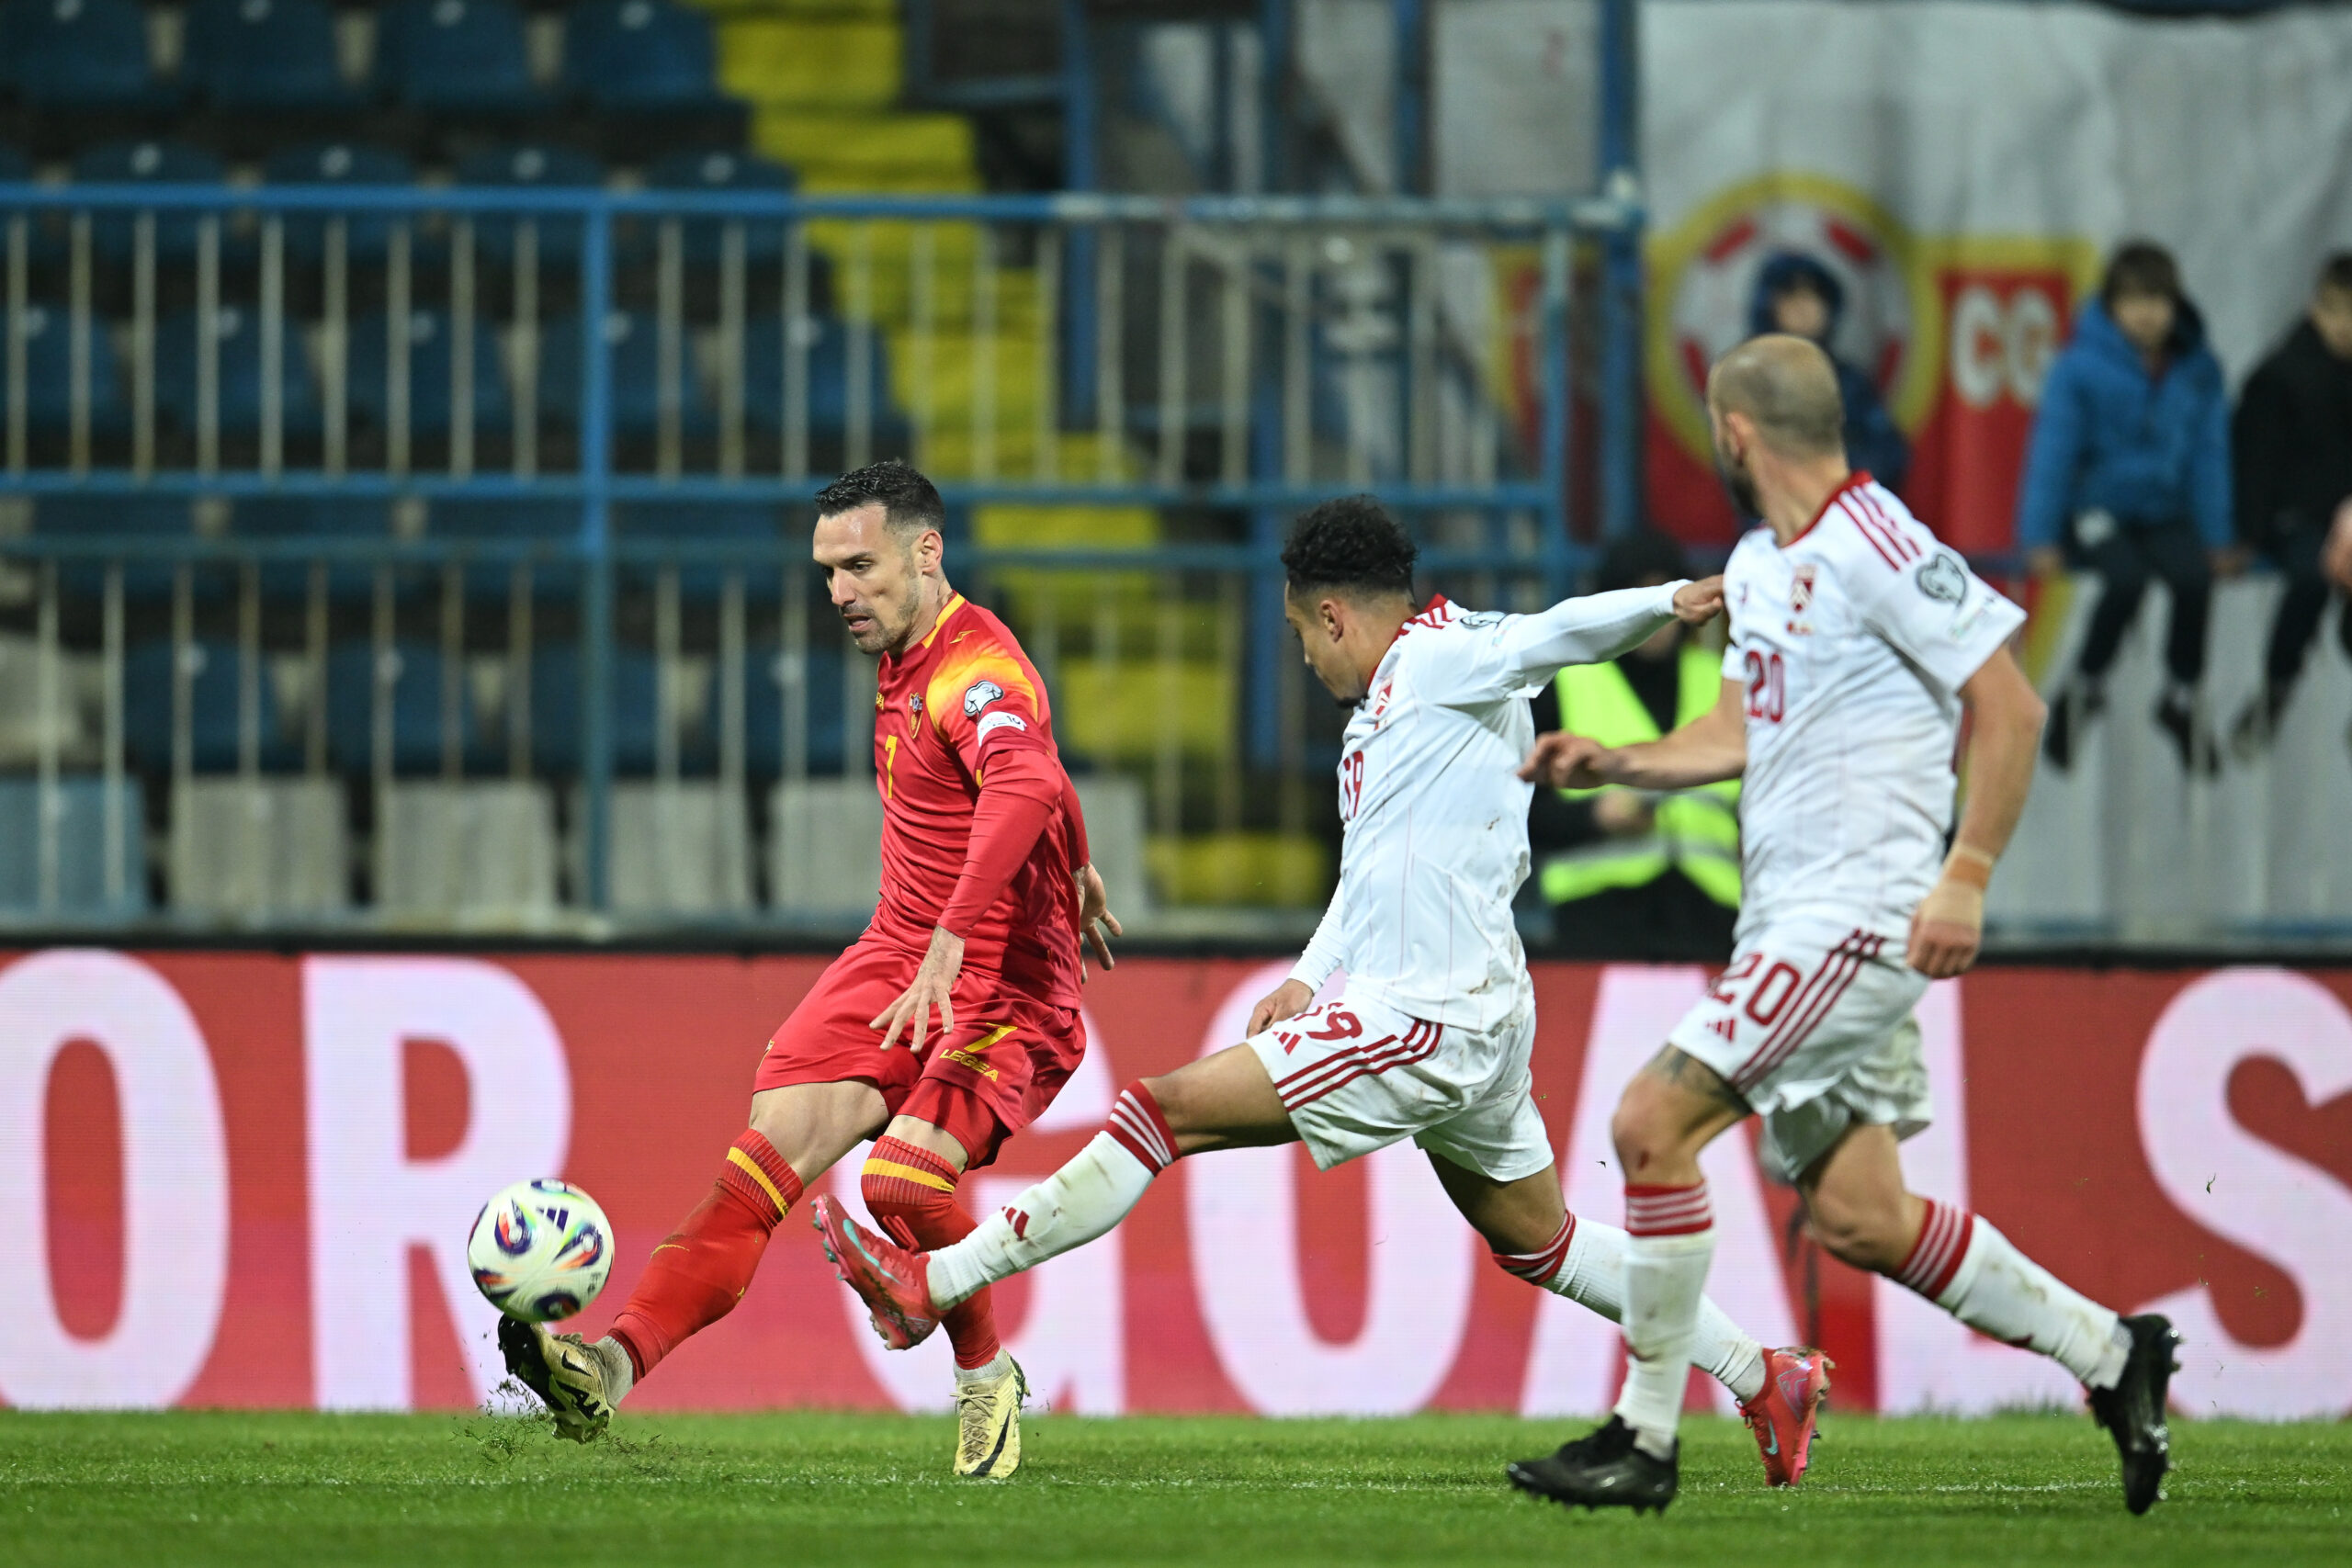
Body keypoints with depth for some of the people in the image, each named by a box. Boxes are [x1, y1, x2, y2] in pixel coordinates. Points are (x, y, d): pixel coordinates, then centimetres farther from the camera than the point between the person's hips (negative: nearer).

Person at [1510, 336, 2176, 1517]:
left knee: (1652, 1121, -15)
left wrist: (1967, 876, -20)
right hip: (1787, 918, 10)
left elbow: (2010, 707, -14)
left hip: (1857, 918, -10)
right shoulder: (1758, 566, 15)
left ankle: (1644, 1439, -8)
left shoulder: (1876, 549, -14)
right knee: (1857, 1219, 8)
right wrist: (1616, 764, 8)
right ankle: (2110, 1354, 19)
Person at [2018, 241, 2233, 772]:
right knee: (2127, 578, -34)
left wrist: (2216, 537, -1)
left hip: (2165, 515, 3)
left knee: (2195, 575, -29)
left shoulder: (2198, 370, 3)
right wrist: (2040, 538, -16)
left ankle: (2183, 695, -6)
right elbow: (2053, 450, -10)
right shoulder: (2080, 368, -9)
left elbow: (2209, 454, 6)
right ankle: (2084, 687, -9)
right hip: (2094, 510, -3)